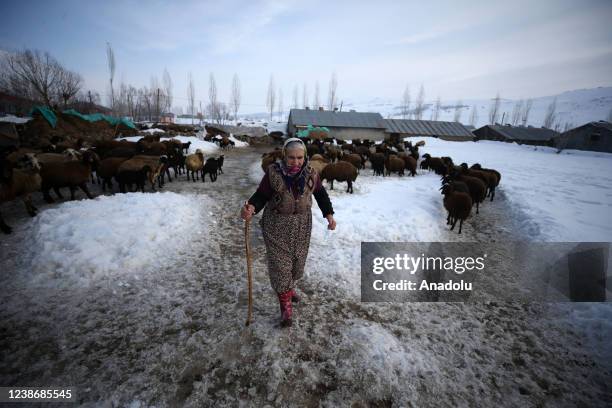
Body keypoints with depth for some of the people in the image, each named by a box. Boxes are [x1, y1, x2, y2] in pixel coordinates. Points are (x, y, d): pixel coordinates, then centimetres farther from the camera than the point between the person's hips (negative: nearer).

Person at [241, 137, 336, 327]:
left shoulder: (310, 174, -6)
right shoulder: (273, 172, -14)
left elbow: (321, 194, 8)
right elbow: (261, 195, -11)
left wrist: (329, 215, 2)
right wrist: (251, 208, -32)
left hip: (302, 225, 3)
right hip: (276, 225, -3)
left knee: (297, 259, 16)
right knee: (279, 262, -1)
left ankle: (289, 287, 46)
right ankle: (285, 304, 17)